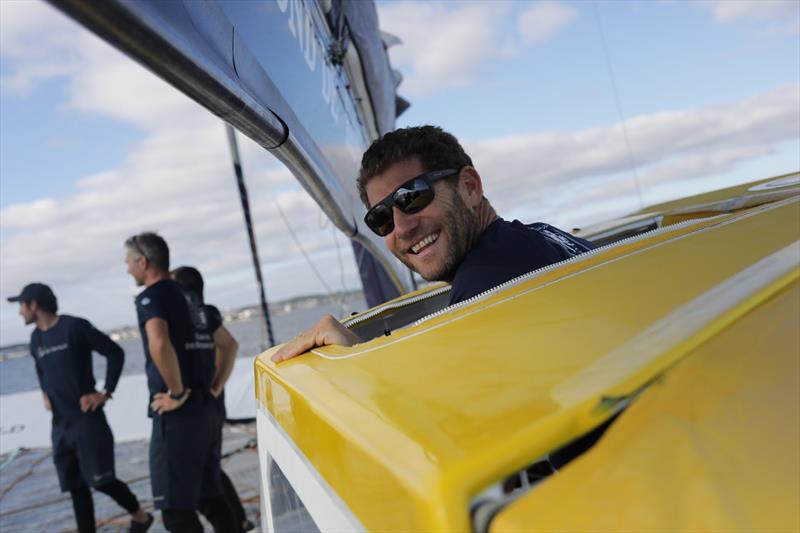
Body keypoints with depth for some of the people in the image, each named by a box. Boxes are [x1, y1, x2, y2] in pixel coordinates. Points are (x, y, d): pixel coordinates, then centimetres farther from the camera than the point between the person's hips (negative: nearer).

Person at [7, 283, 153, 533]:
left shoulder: (74, 326, -12)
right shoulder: (36, 338, 10)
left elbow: (115, 353, -12)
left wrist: (105, 393, -14)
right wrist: (45, 394, 14)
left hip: (87, 418, -7)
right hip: (60, 424, 7)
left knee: (101, 479, -6)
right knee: (76, 486, 9)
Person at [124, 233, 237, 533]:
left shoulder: (150, 297, -9)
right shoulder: (186, 297, 17)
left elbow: (159, 344, -29)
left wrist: (177, 393, -20)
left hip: (176, 414, -8)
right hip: (203, 407, 9)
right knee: (210, 497, 17)